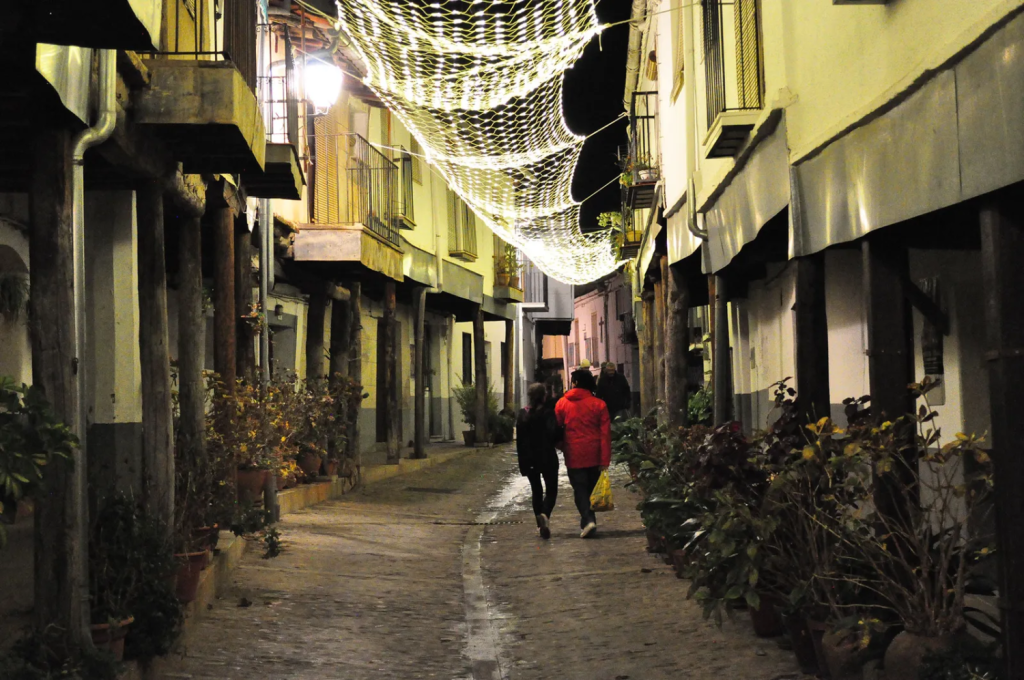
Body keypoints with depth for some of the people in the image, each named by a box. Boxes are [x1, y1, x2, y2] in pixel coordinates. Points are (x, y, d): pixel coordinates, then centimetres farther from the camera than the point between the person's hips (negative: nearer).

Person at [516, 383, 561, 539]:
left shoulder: (523, 414, 4)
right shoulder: (548, 412, -10)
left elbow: (519, 440, 5)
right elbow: (555, 434, -20)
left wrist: (522, 462, 10)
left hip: (529, 458, 4)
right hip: (547, 457, -4)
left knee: (536, 491, 15)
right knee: (551, 490, 3)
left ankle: (540, 526, 15)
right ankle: (545, 514, -25)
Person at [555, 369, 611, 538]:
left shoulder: (562, 403, -1)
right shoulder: (599, 404, -1)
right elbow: (605, 434, -5)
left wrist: (561, 447, 21)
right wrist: (605, 459, -5)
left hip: (574, 455, -1)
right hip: (594, 455, 2)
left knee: (579, 489, 0)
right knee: (591, 489, 15)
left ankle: (588, 520, -19)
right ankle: (588, 521, 23)